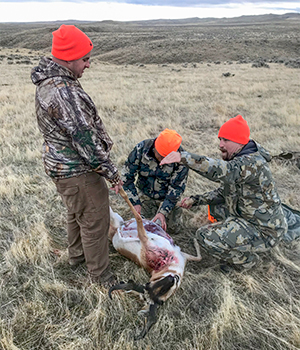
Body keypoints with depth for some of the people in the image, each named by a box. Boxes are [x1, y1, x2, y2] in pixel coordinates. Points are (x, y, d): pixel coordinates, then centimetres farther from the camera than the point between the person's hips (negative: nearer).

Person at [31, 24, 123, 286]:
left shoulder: (47, 81, 7)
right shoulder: (63, 92, -27)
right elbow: (84, 138, -27)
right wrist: (111, 172, -19)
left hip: (60, 164, 10)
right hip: (77, 170, -10)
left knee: (76, 212, 27)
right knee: (95, 220, 4)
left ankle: (76, 255, 48)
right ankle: (101, 276, 22)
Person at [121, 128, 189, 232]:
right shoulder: (141, 148, -26)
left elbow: (176, 188, -20)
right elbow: (127, 176, -17)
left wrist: (163, 212, -28)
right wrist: (135, 203, -21)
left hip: (166, 198, -1)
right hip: (145, 195, 1)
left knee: (173, 227, -1)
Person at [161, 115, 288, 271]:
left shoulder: (252, 163, -27)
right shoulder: (238, 160, 6)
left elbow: (220, 170, -46)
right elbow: (223, 192, 11)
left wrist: (183, 157, -49)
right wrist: (195, 200, 1)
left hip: (264, 231, -10)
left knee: (206, 237, -19)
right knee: (215, 205, 22)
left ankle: (247, 259, 5)